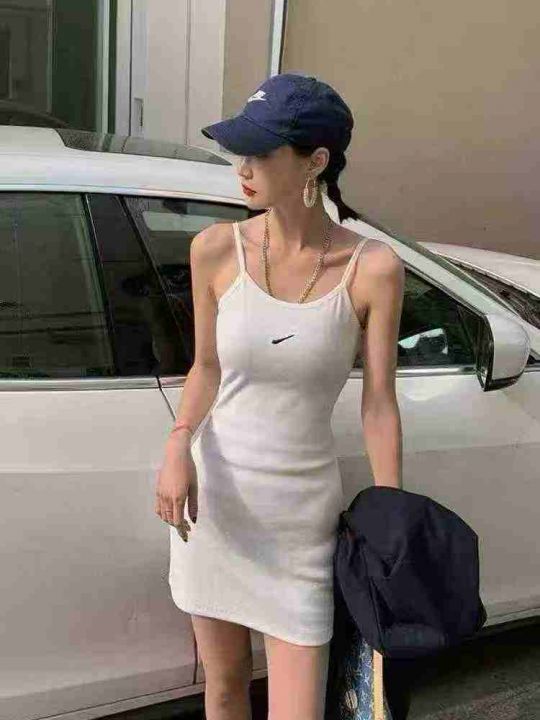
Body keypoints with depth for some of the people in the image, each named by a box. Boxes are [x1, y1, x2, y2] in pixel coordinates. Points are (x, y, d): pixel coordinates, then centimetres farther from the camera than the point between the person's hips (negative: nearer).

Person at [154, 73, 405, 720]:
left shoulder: (372, 268, -12)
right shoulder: (216, 249, -7)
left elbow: (379, 403, -6)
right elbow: (206, 366, 4)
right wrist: (179, 444, -15)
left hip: (303, 514, -2)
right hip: (211, 499, 2)